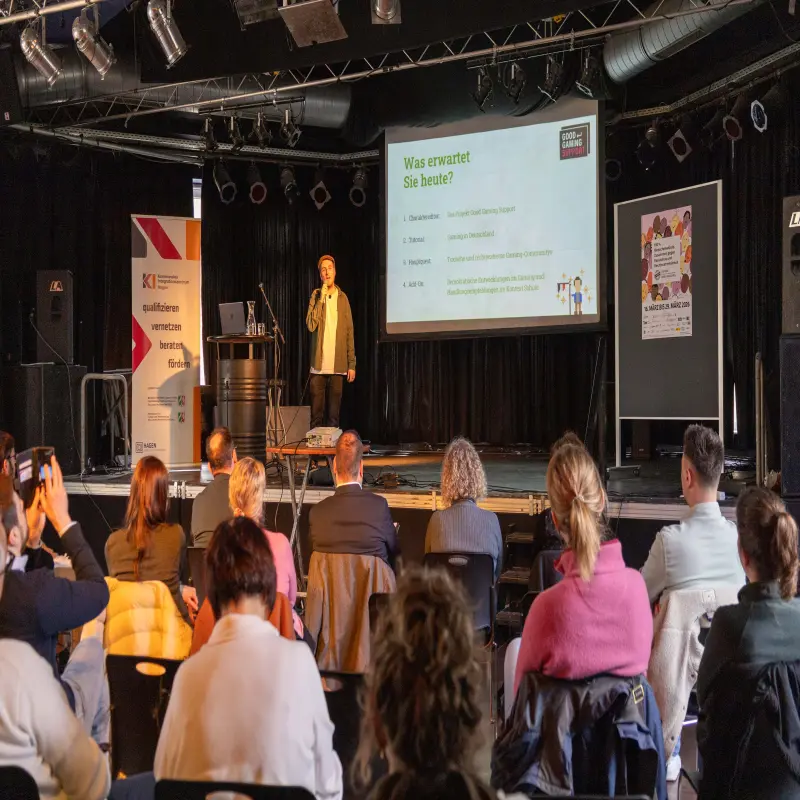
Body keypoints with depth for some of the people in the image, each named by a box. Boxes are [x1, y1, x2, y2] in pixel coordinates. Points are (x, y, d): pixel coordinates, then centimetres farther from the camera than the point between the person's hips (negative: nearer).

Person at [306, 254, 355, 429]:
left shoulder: (343, 298, 8)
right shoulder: (316, 295, 5)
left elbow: (350, 333, 8)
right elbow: (311, 325, -9)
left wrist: (352, 364, 4)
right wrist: (321, 298, -13)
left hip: (338, 365, 1)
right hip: (318, 364, -1)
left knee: (334, 413, 4)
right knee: (316, 411, 0)